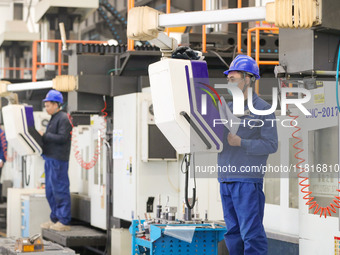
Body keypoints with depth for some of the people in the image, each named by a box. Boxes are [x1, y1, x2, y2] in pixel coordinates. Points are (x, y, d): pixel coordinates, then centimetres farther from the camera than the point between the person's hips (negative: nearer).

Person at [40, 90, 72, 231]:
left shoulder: (63, 118, -10)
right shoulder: (53, 118, 20)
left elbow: (62, 138, -19)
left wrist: (44, 136, -16)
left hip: (58, 160, -10)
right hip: (50, 158, 10)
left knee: (60, 190, -7)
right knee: (50, 191, 13)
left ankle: (64, 222, -4)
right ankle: (55, 219, 20)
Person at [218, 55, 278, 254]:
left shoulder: (262, 108, -4)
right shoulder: (228, 108, 16)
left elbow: (271, 144, -9)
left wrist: (241, 143, -17)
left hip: (248, 180, -7)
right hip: (226, 180, 7)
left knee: (251, 233, -8)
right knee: (232, 232, 10)